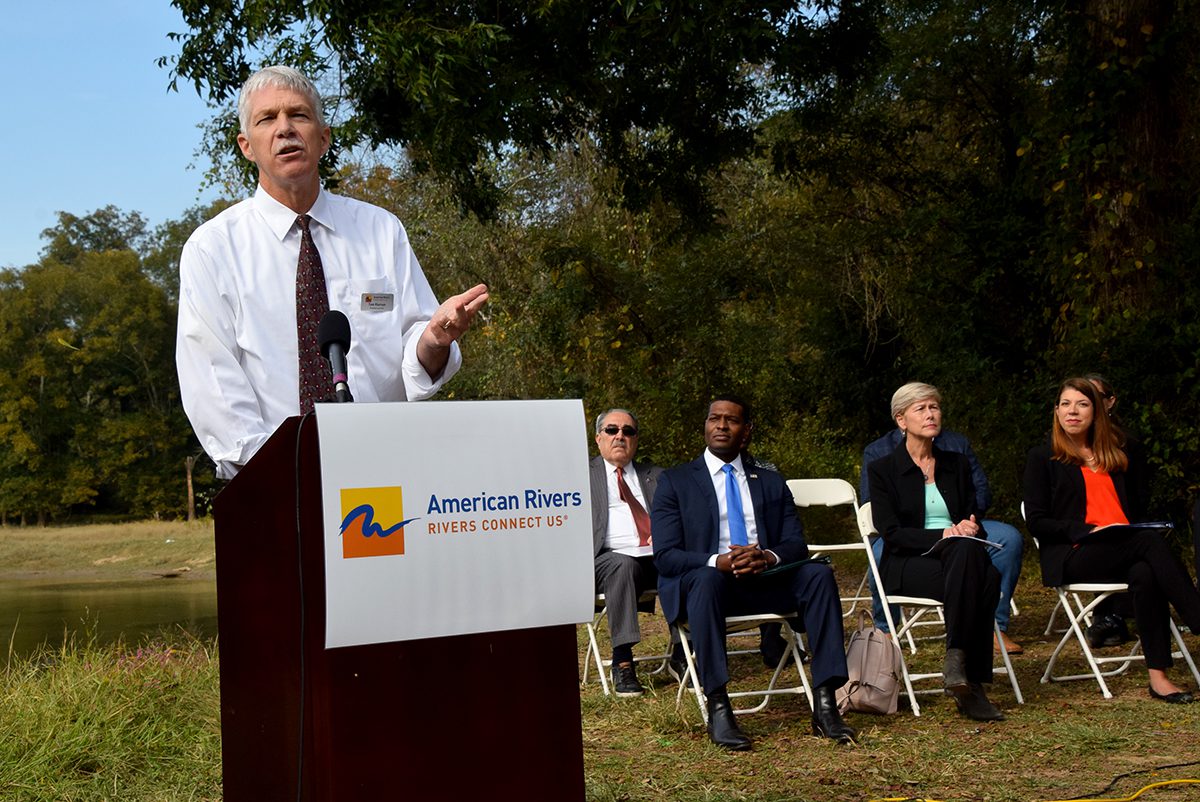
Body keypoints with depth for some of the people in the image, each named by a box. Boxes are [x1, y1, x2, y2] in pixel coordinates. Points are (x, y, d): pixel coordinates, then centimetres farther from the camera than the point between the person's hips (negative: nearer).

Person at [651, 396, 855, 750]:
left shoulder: (771, 482, 19)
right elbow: (665, 556, -3)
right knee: (707, 579, -37)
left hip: (766, 581, 3)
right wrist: (718, 561, -22)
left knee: (819, 573, -24)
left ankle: (824, 704, -27)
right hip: (703, 581, -3)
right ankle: (718, 710, -38)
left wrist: (767, 557, -17)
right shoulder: (675, 481, 9)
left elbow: (796, 545, 8)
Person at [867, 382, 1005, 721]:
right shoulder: (883, 470, 4)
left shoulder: (957, 464, 18)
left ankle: (958, 664, -35)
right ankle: (969, 683, -35)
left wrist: (970, 528, -9)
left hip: (957, 555, 4)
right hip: (906, 565, -4)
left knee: (989, 577, -35)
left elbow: (974, 518, 17)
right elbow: (891, 532, -6)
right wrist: (943, 535, -19)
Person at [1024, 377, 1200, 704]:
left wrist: (1141, 527, 4)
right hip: (1072, 557, -4)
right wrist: (1085, 530, -14)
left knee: (1144, 573, -35)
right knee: (1152, 543, -33)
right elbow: (1036, 521, 1)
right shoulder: (1042, 457, 11)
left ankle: (1158, 676, -40)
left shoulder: (1118, 456, 27)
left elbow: (1138, 507, 29)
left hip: (1126, 548, 4)